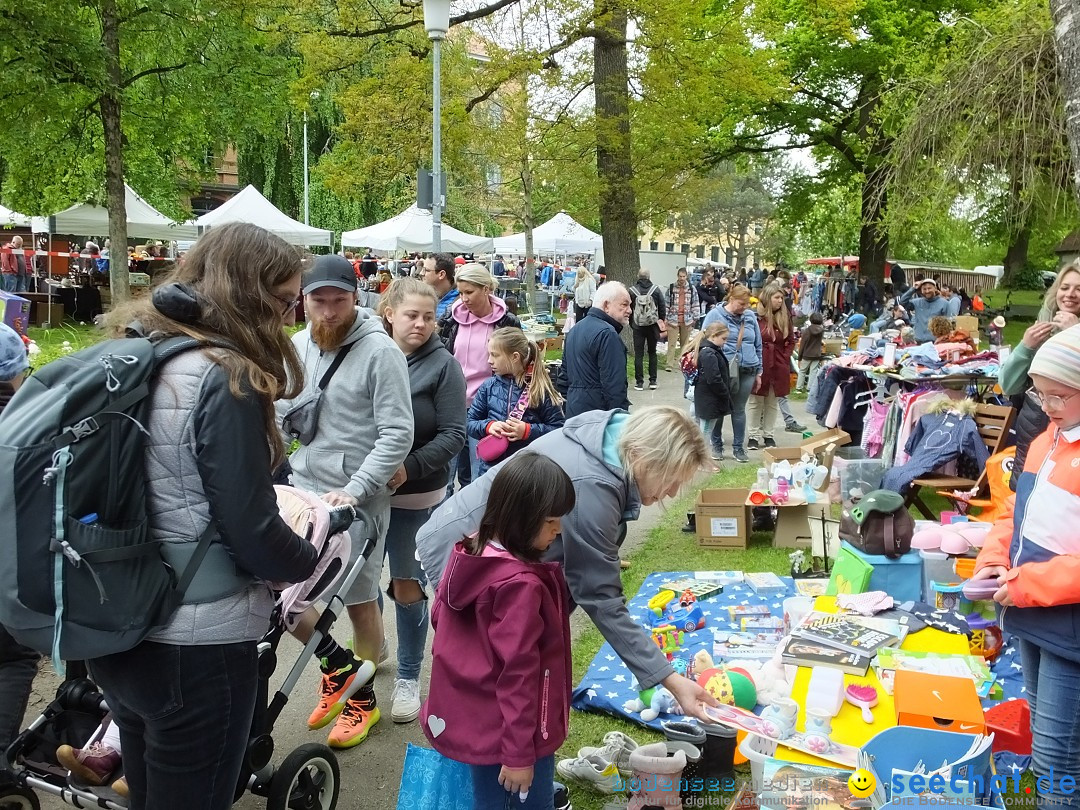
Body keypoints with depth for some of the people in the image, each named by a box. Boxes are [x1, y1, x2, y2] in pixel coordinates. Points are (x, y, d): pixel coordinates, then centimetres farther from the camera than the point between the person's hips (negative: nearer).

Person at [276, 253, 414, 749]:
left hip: (356, 498, -5)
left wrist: (354, 490, -22)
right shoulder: (296, 347, 4)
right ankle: (338, 665, 25)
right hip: (301, 488, 6)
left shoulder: (380, 351, -14)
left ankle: (363, 698, 30)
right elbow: (278, 415, 13)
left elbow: (398, 434, -17)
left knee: (361, 603, 9)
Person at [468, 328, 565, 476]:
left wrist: (528, 431, -19)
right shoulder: (488, 386, 3)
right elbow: (469, 423, 8)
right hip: (490, 466, 3)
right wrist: (487, 426, -12)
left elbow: (559, 428, -7)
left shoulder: (540, 388, -7)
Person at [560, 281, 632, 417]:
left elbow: (564, 375, 21)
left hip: (573, 412, 10)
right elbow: (615, 386, -20)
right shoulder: (607, 334, -15)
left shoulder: (574, 330, 16)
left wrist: (568, 410, 25)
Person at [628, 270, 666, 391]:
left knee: (638, 354, 2)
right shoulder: (656, 289, -4)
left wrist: (631, 323, 11)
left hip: (638, 327, -2)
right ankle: (653, 381, 12)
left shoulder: (632, 291, -8)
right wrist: (661, 323, 12)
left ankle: (639, 382, 0)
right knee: (652, 353, 12)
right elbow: (662, 308, 0)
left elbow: (629, 309, -2)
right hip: (653, 326, 2)